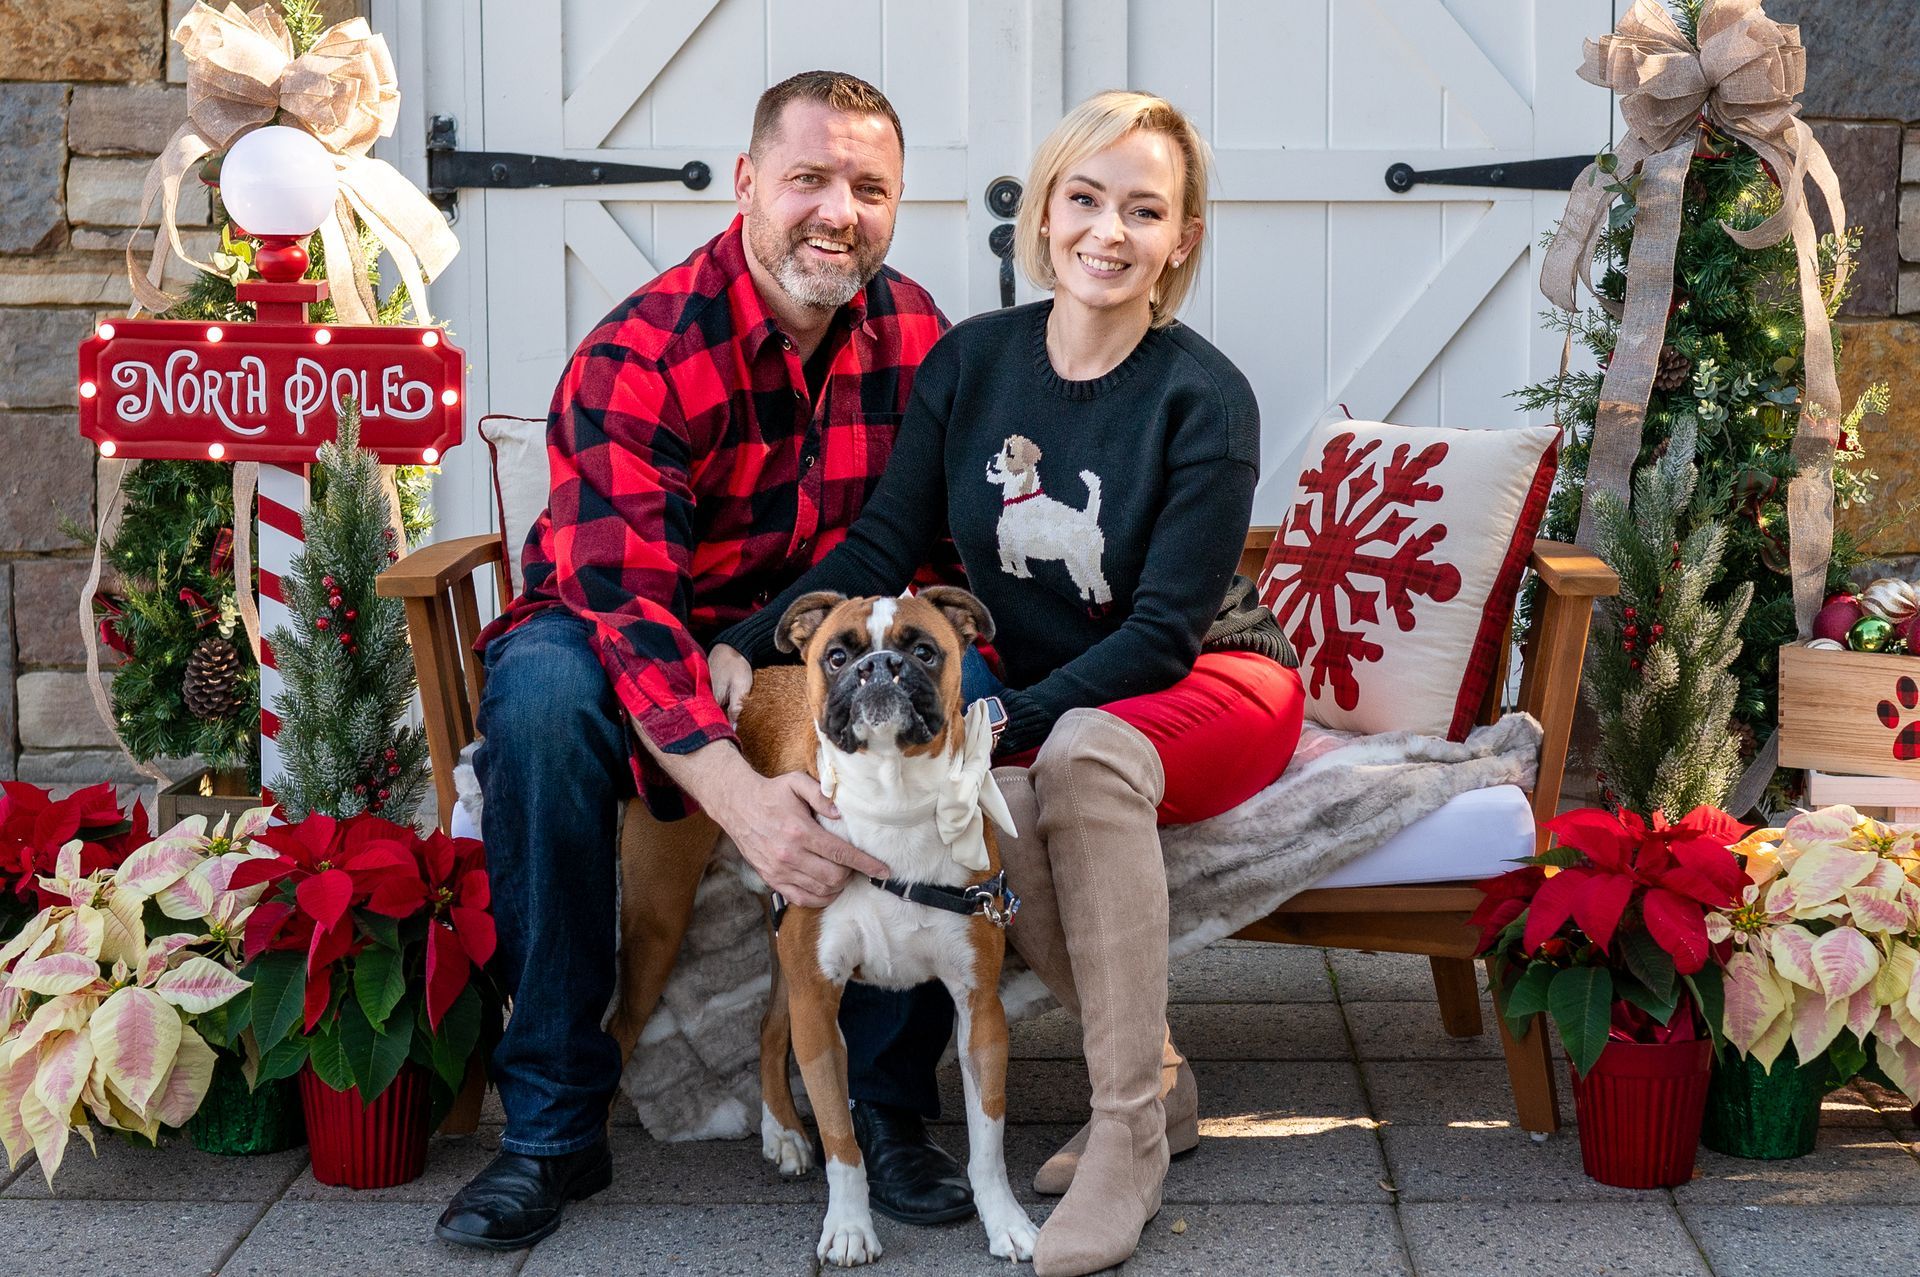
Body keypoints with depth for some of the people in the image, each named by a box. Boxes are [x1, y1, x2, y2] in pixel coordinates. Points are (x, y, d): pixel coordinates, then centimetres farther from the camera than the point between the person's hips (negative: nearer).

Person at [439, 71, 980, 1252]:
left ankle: (888, 1104, -14)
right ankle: (554, 1129, -25)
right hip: (629, 643, -3)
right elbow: (625, 603, -31)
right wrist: (742, 799, -47)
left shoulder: (913, 334, -3)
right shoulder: (639, 358, -21)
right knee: (540, 697, -36)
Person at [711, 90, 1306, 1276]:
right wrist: (749, 646, -18)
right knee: (988, 807, -32)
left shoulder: (1204, 399, -14)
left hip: (1201, 697, -3)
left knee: (1082, 749, -37)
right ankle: (1156, 1072, -9)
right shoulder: (972, 360, -1)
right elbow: (882, 547, -2)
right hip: (1036, 705, 3)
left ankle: (1130, 1134, -28)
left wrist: (1002, 720, -29)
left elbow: (1162, 633, -17)